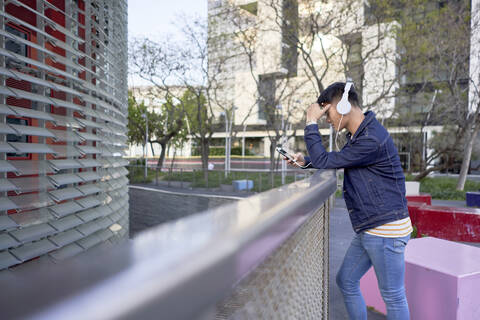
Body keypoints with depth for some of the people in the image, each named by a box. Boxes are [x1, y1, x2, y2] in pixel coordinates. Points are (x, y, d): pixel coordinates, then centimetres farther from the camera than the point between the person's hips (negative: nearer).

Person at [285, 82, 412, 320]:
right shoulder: (359, 135, 9)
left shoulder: (371, 140, -24)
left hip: (386, 229, -10)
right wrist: (305, 161, 9)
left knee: (393, 296, 6)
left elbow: (324, 161, -20)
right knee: (346, 281, 18)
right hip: (368, 229, 10)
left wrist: (311, 123, -13)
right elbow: (335, 160, 24)